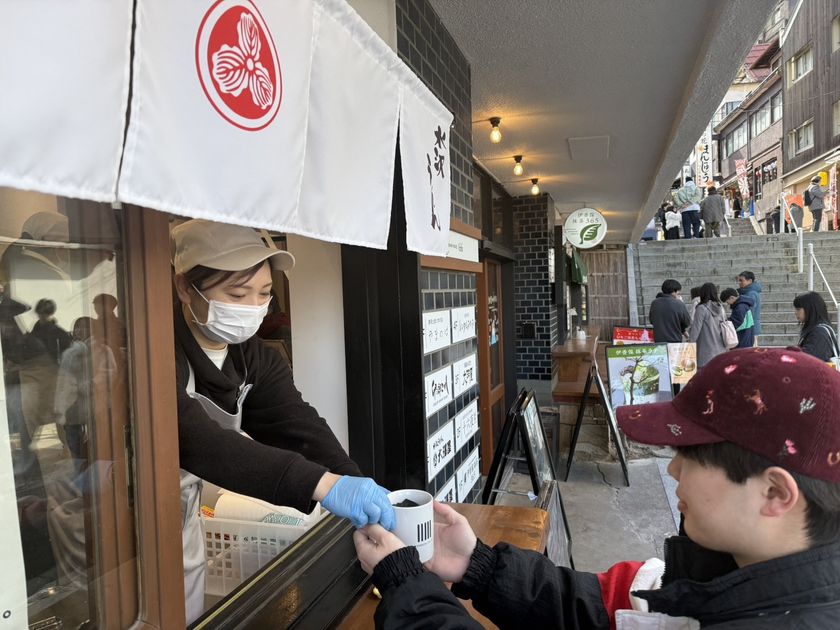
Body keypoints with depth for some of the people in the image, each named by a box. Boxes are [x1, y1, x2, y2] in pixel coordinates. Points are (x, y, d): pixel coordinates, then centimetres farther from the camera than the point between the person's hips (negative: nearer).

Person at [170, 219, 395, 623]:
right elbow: (194, 440, -42)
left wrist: (365, 496, -33)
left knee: (188, 616, 20)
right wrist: (321, 483, -51)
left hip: (183, 521, 6)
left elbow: (300, 429, -17)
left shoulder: (255, 359, -6)